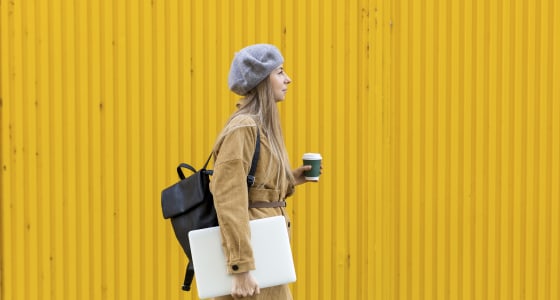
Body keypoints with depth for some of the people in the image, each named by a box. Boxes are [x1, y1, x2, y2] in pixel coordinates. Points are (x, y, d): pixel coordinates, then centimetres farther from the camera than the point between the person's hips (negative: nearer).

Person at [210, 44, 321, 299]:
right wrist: (241, 269, -26)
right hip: (250, 247, -10)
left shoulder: (261, 126, 15)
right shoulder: (243, 127, -15)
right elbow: (228, 199, -22)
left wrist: (290, 181, 12)